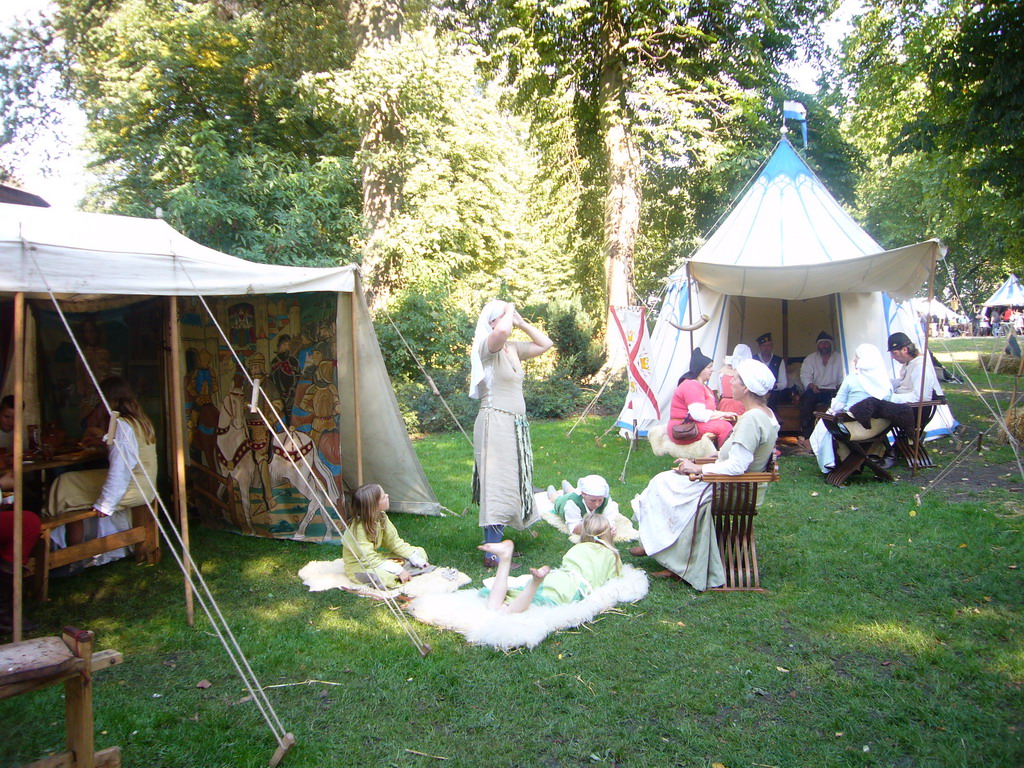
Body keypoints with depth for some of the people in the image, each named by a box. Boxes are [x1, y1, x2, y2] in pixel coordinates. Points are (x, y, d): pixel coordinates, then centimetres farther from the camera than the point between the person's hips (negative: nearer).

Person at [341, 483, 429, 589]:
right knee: (386, 578, -42)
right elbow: (369, 559, -31)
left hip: (375, 557, 9)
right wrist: (398, 570, -34)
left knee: (420, 553, 3)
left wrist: (415, 558, -9)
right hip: (358, 566, -9)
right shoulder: (359, 527, -29)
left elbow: (394, 541, 1)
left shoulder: (381, 517, -6)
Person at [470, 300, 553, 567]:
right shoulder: (488, 347, -11)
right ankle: (492, 555, -4)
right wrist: (509, 310, -13)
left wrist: (522, 323, 12)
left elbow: (545, 344, 24)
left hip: (515, 425, 9)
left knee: (510, 484, 11)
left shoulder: (513, 348, 15)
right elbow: (502, 331, -34)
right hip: (495, 422, -9)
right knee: (497, 485, -8)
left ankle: (495, 545, 19)